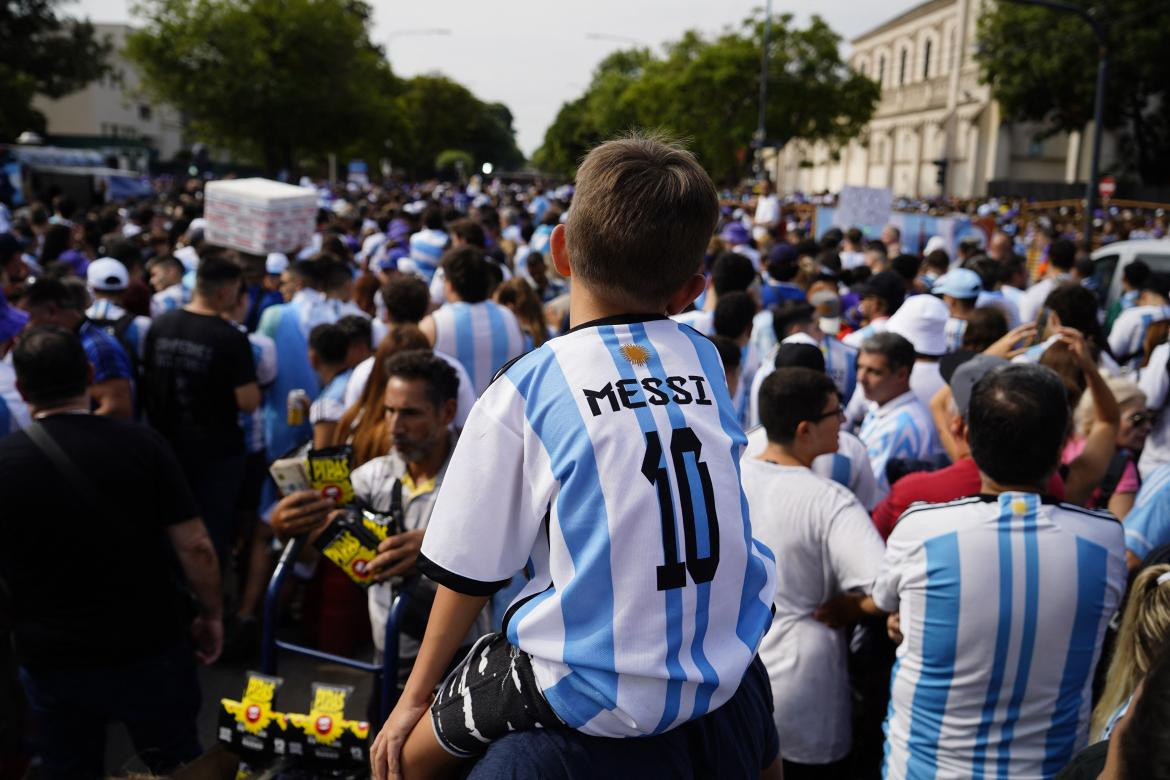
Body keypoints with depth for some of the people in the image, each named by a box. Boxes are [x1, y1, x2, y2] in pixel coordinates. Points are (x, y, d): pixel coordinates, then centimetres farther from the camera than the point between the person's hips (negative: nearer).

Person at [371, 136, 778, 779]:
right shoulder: (705, 359, 1)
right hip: (724, 671, 5)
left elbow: (470, 574, -3)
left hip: (595, 693, -4)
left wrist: (416, 696, 10)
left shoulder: (525, 389, -10)